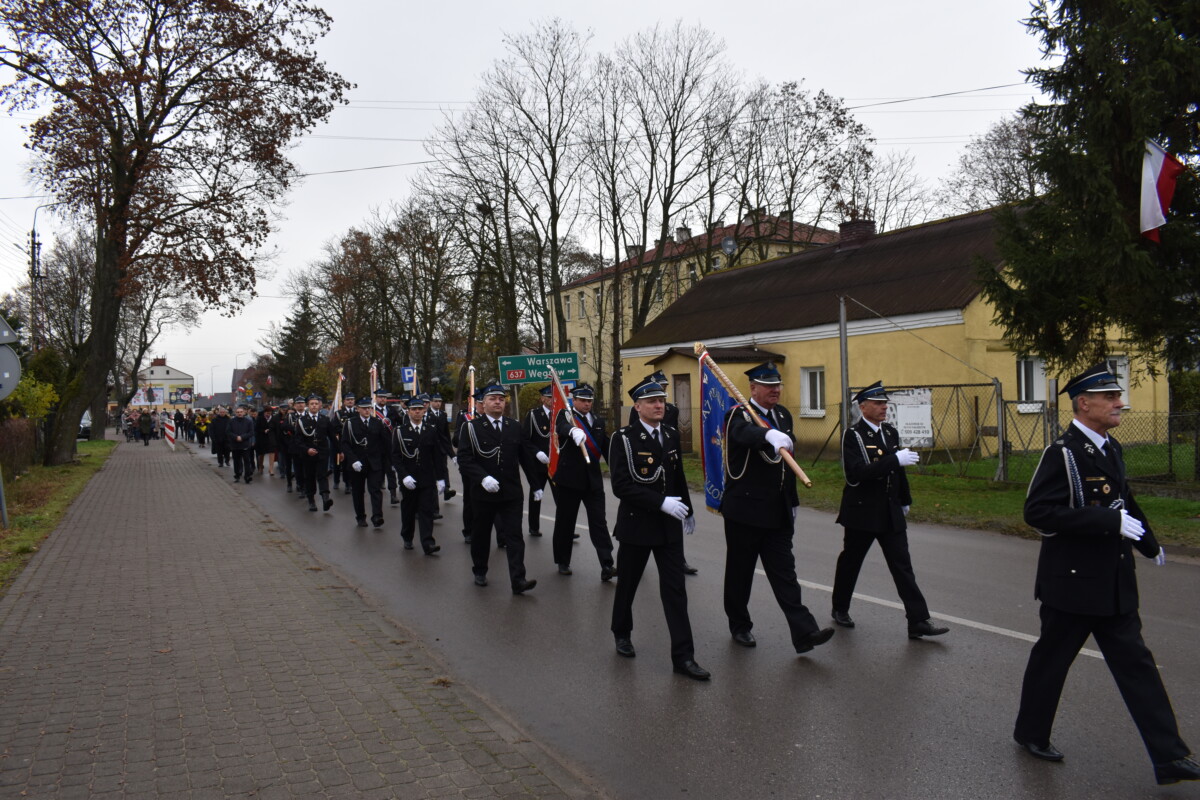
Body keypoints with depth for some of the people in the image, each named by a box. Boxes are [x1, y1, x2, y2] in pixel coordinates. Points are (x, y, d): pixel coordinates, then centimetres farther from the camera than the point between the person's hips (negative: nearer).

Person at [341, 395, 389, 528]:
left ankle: (377, 517, -15)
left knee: (376, 490, -10)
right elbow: (345, 444, -6)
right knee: (357, 492, 9)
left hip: (374, 463, 0)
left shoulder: (378, 422, 4)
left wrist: (385, 461, 4)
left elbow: (384, 442, 7)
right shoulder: (350, 423, -1)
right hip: (356, 464, 0)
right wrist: (353, 460, -16)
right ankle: (360, 518, 21)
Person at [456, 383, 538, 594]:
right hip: (483, 493, -1)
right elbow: (464, 458, -11)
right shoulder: (472, 427, -3)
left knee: (514, 536, -5)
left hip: (512, 493, 2)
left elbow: (525, 457, 12)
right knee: (481, 534, 14)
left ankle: (518, 580, -7)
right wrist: (482, 478, -24)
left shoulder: (515, 427, 8)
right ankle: (480, 571, 32)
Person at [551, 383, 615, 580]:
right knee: (565, 521, 7)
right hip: (568, 478, -3)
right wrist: (573, 431, -53)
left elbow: (606, 449, 15)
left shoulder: (598, 421, 11)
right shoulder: (565, 415, -5)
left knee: (599, 522, -3)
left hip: (593, 480, 3)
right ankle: (563, 562, 23)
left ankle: (607, 566, -7)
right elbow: (562, 427, -30)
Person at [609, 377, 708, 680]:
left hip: (669, 525, 4)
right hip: (637, 524, -4)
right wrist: (661, 502, -25)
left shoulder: (672, 435, 5)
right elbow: (621, 486, -21)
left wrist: (687, 510, 21)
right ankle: (622, 633, 39)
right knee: (627, 584, 14)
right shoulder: (623, 439, -13)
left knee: (675, 589, 0)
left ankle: (683, 656, 3)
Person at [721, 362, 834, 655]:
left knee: (784, 571, 2)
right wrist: (770, 435, -58)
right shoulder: (739, 415, -10)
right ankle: (740, 626, 23)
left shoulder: (783, 415, 12)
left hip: (777, 512, 5)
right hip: (744, 509, -5)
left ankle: (804, 632, -2)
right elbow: (744, 433, -36)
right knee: (740, 572, 7)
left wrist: (792, 502, 19)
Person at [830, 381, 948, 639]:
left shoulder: (891, 433, 9)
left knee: (903, 566, 0)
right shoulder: (853, 435, -12)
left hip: (890, 513, 6)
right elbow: (856, 473, -26)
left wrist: (905, 501, 25)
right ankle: (840, 608, 29)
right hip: (862, 512, -5)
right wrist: (895, 459, -29)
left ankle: (918, 622, 0)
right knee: (850, 562, 10)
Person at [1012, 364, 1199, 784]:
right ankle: (1031, 732, 27)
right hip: (1072, 581, -8)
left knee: (1136, 663, 9)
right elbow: (1039, 511, -27)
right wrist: (1111, 521, -28)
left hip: (1114, 584, 8)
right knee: (1051, 659, 8)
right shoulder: (1063, 453, -18)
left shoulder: (1110, 449, 8)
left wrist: (1149, 544, 32)